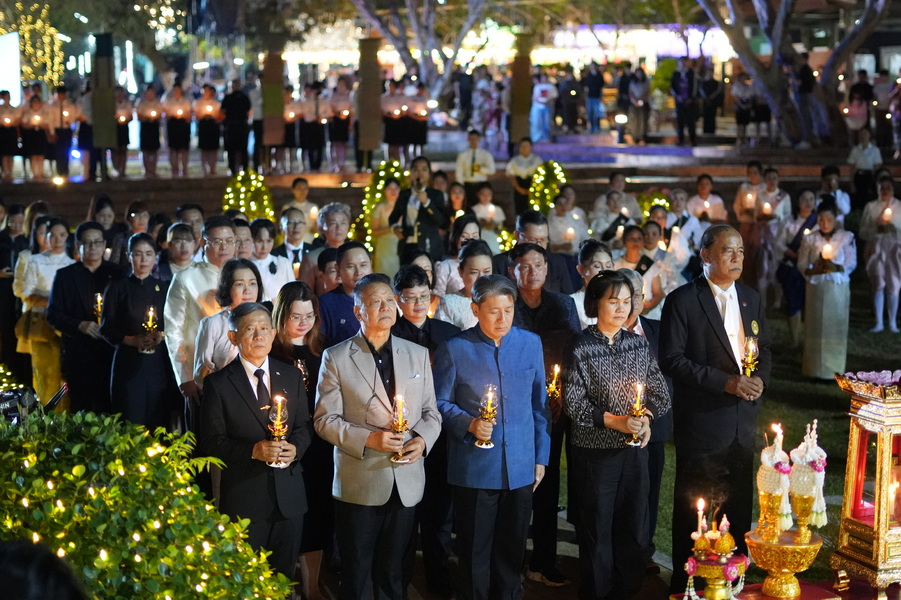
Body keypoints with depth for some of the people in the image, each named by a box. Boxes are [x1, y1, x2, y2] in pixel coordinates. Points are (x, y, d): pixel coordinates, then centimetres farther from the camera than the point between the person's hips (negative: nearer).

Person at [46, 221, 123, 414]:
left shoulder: (116, 273, 10)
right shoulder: (65, 275, 7)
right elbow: (53, 315, 2)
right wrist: (80, 325, -14)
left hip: (110, 354, 1)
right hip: (78, 354, -1)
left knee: (109, 411, -1)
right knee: (81, 411, 0)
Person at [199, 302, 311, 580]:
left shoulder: (292, 376, 6)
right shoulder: (218, 384, -6)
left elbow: (304, 426, 10)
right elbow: (211, 441, -7)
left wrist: (295, 448, -13)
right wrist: (252, 451, -21)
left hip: (289, 493, 3)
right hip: (244, 497, -3)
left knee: (283, 577, 14)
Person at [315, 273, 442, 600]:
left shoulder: (418, 354, 7)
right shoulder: (336, 358, -3)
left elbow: (431, 411, 11)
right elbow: (325, 420, -6)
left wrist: (423, 439, -10)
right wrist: (368, 439, -20)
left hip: (406, 483, 3)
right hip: (359, 484, -3)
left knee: (393, 573, 14)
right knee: (356, 573, 9)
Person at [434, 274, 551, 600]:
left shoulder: (531, 343, 4)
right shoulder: (454, 349, -6)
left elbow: (539, 404, 9)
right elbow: (441, 403, -1)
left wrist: (541, 456, 9)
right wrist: (469, 424, -18)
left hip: (520, 466, 3)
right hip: (475, 466, -3)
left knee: (513, 545, 15)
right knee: (475, 548, 7)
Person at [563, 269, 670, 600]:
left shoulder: (638, 343, 3)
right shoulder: (581, 349, -10)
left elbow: (659, 391, 8)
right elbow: (573, 402, -13)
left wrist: (647, 416, -11)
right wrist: (614, 421, -19)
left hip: (635, 449, 4)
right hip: (596, 451, -4)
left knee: (634, 529, 11)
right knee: (597, 530, 6)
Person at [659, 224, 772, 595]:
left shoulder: (751, 298, 10)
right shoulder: (683, 300, -9)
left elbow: (764, 349, 18)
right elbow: (671, 360, -14)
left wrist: (760, 377, -5)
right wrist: (725, 382, -19)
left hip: (743, 423, 6)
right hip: (701, 422, -5)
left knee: (738, 508, 12)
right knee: (694, 510, 4)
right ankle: (685, 585, 17)